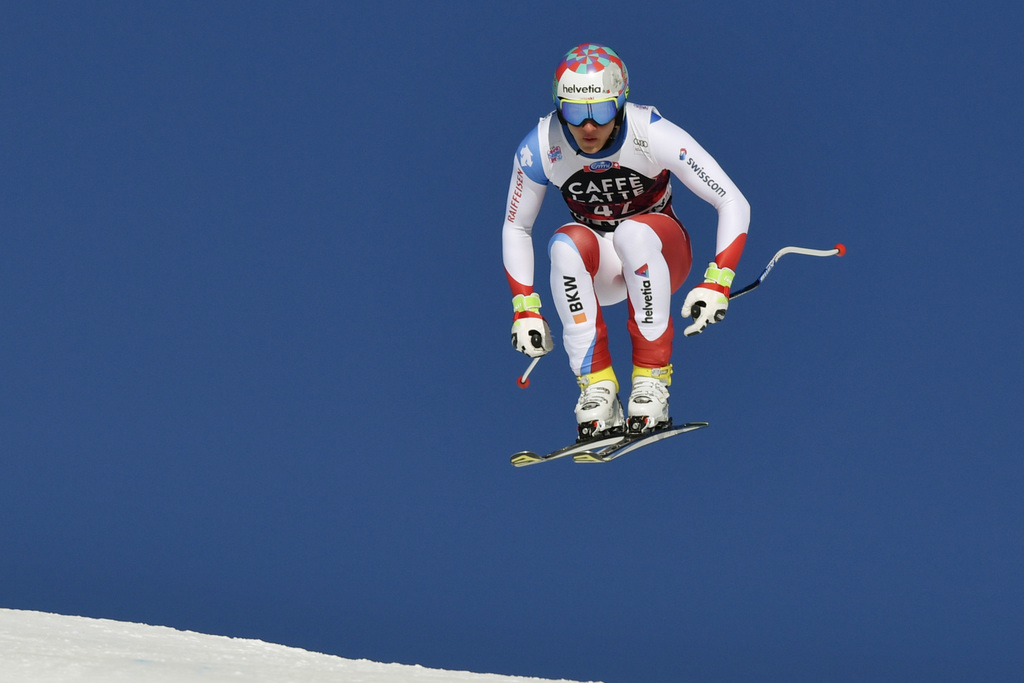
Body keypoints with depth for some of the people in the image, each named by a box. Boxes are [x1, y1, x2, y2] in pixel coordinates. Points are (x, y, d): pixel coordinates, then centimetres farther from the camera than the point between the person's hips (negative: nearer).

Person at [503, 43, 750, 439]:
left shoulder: (653, 134, -25)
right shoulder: (540, 149, -18)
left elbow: (733, 204, -21)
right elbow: (515, 229, -2)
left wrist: (717, 284, -32)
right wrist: (525, 308, -12)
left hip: (660, 254, -2)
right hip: (596, 268, 2)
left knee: (634, 232, -37)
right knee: (565, 245, -33)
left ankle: (652, 378, -30)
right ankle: (597, 389, -31)